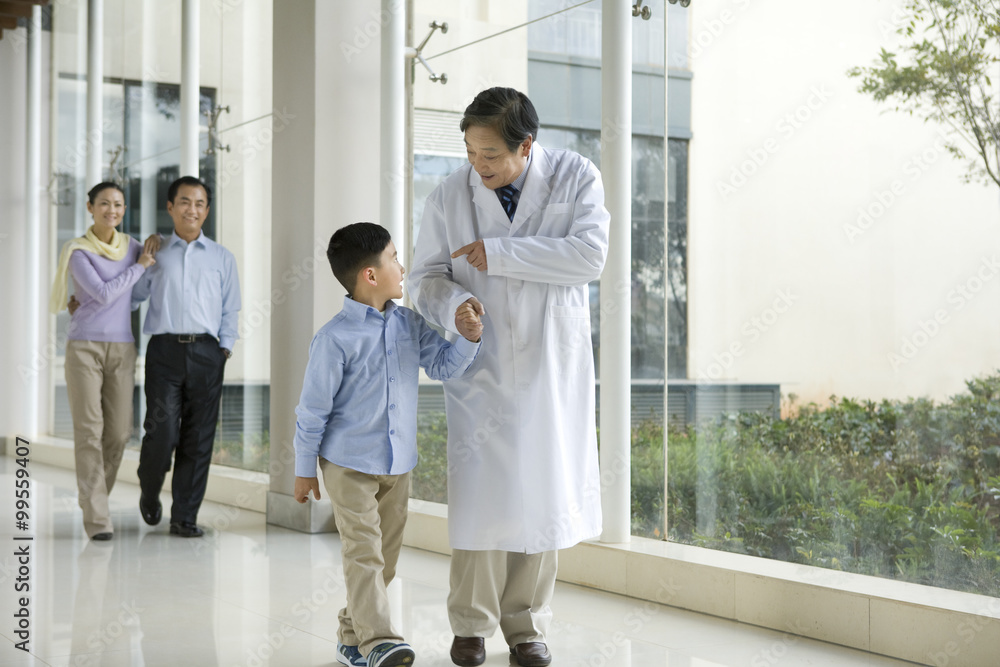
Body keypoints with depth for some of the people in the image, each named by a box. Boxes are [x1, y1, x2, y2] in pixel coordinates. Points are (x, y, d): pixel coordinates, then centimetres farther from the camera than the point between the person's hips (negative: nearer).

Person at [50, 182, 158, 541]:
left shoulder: (131, 245, 9)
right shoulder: (76, 251, -6)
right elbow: (103, 294, -15)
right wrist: (140, 265, -7)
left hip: (121, 349, 4)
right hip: (83, 347, -4)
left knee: (118, 432, 3)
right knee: (89, 431, -10)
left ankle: (95, 495, 27)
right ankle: (97, 519, -9)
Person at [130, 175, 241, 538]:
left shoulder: (222, 257, 14)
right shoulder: (155, 254, 12)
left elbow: (230, 310, 14)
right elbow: (130, 296, 20)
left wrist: (225, 347, 4)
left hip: (206, 352, 1)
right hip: (164, 349, -1)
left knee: (198, 438, 1)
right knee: (162, 432, -9)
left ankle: (185, 516, 10)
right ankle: (149, 492, 20)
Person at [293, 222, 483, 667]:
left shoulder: (409, 324, 3)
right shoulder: (335, 338, -15)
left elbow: (445, 366, 4)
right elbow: (313, 408, -9)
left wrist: (469, 337, -16)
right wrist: (304, 470, -3)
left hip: (398, 465, 6)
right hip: (349, 465, -6)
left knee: (385, 556, 11)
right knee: (364, 552, -11)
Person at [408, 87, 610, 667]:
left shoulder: (576, 178, -5)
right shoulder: (450, 197, -1)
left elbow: (590, 255, -18)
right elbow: (428, 275, 3)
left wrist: (498, 252, -20)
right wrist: (455, 303, -21)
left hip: (552, 365, 0)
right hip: (481, 365, 0)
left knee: (541, 492, 5)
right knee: (480, 493, -2)